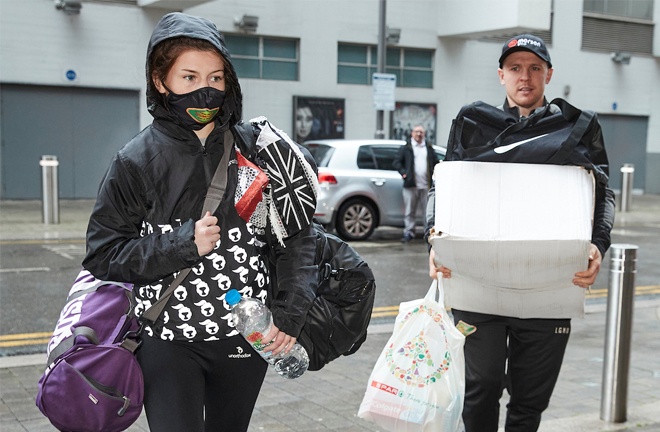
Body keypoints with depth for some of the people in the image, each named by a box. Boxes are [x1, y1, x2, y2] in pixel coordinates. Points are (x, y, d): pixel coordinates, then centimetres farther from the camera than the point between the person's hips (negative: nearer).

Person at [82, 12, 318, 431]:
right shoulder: (136, 161, -5)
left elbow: (297, 236, 2)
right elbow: (103, 255, -5)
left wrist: (290, 314, -8)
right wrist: (183, 243, -18)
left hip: (248, 337, 2)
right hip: (168, 342, -2)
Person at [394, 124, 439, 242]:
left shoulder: (429, 148, 15)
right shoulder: (406, 148, 7)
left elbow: (436, 162, 20)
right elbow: (397, 162, 5)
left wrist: (434, 174, 5)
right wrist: (403, 172, -8)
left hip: (426, 185, 2)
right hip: (411, 185, -2)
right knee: (409, 211, 1)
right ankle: (408, 232, 7)